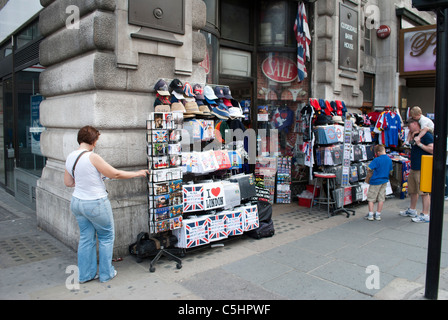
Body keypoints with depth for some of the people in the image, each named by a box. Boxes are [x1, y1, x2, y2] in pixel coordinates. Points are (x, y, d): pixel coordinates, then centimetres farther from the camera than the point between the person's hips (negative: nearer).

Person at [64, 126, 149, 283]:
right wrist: (137, 173, -5)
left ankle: (85, 274, 27)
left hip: (77, 202, 7)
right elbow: (115, 174, -16)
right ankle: (106, 273, 22)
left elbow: (68, 182, 11)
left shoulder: (70, 157, 2)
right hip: (96, 204, -7)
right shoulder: (92, 157, -21)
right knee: (106, 237, 11)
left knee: (86, 238, 17)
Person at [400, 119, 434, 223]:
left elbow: (432, 149, -22)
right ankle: (412, 210, 33)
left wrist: (420, 144, -22)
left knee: (424, 192, -5)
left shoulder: (426, 135, -12)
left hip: (423, 169, -10)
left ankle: (425, 215, 1)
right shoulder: (415, 136, 16)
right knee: (412, 190, 19)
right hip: (414, 168, 10)